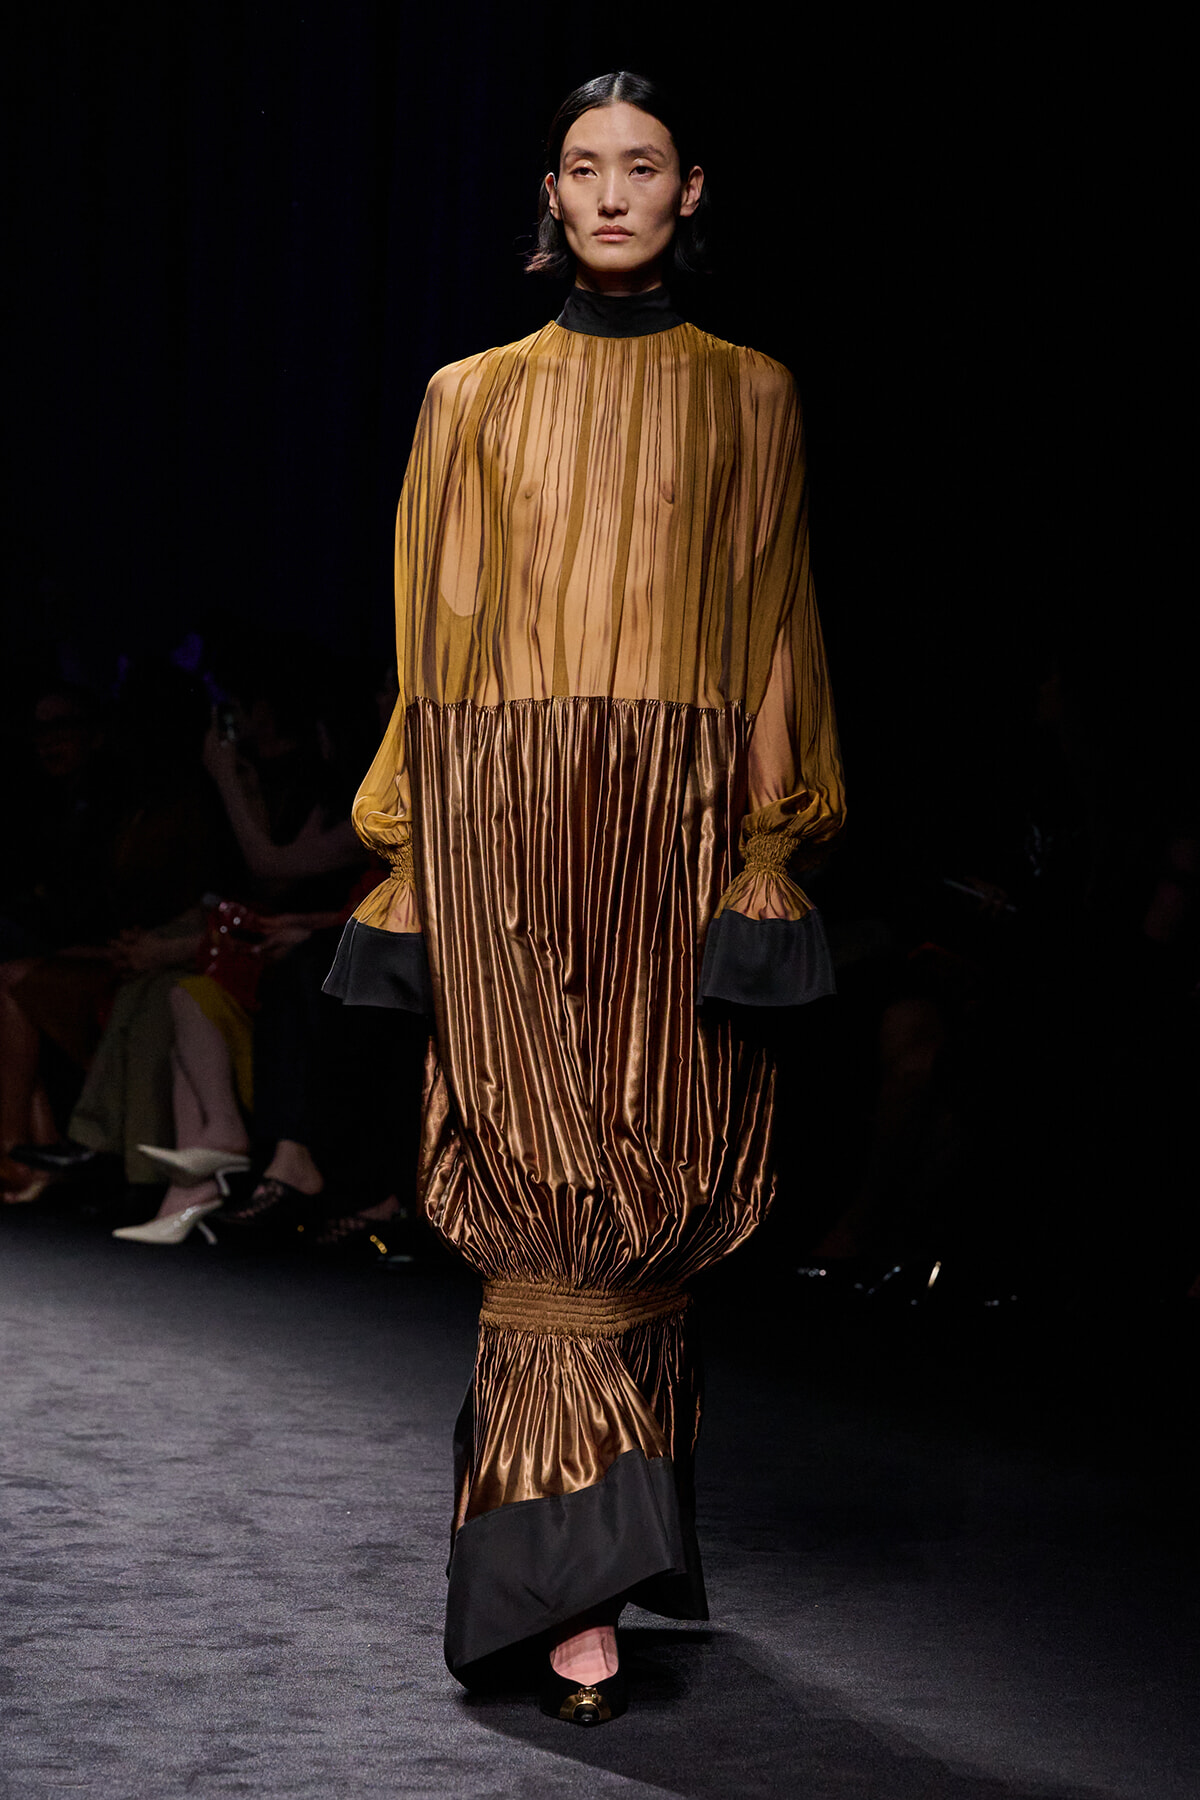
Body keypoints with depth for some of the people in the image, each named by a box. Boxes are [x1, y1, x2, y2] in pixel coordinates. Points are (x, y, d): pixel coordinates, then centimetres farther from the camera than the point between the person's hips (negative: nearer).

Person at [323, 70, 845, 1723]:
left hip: (678, 826, 0)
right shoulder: (475, 399, 12)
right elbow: (435, 641, 9)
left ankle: (562, 1557, 14)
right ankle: (580, 1593, -10)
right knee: (552, 1190, -9)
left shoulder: (748, 398, 10)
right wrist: (407, 870, 2)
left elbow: (774, 635, 6)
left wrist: (770, 858, -4)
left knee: (647, 1189, -1)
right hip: (503, 821, 0)